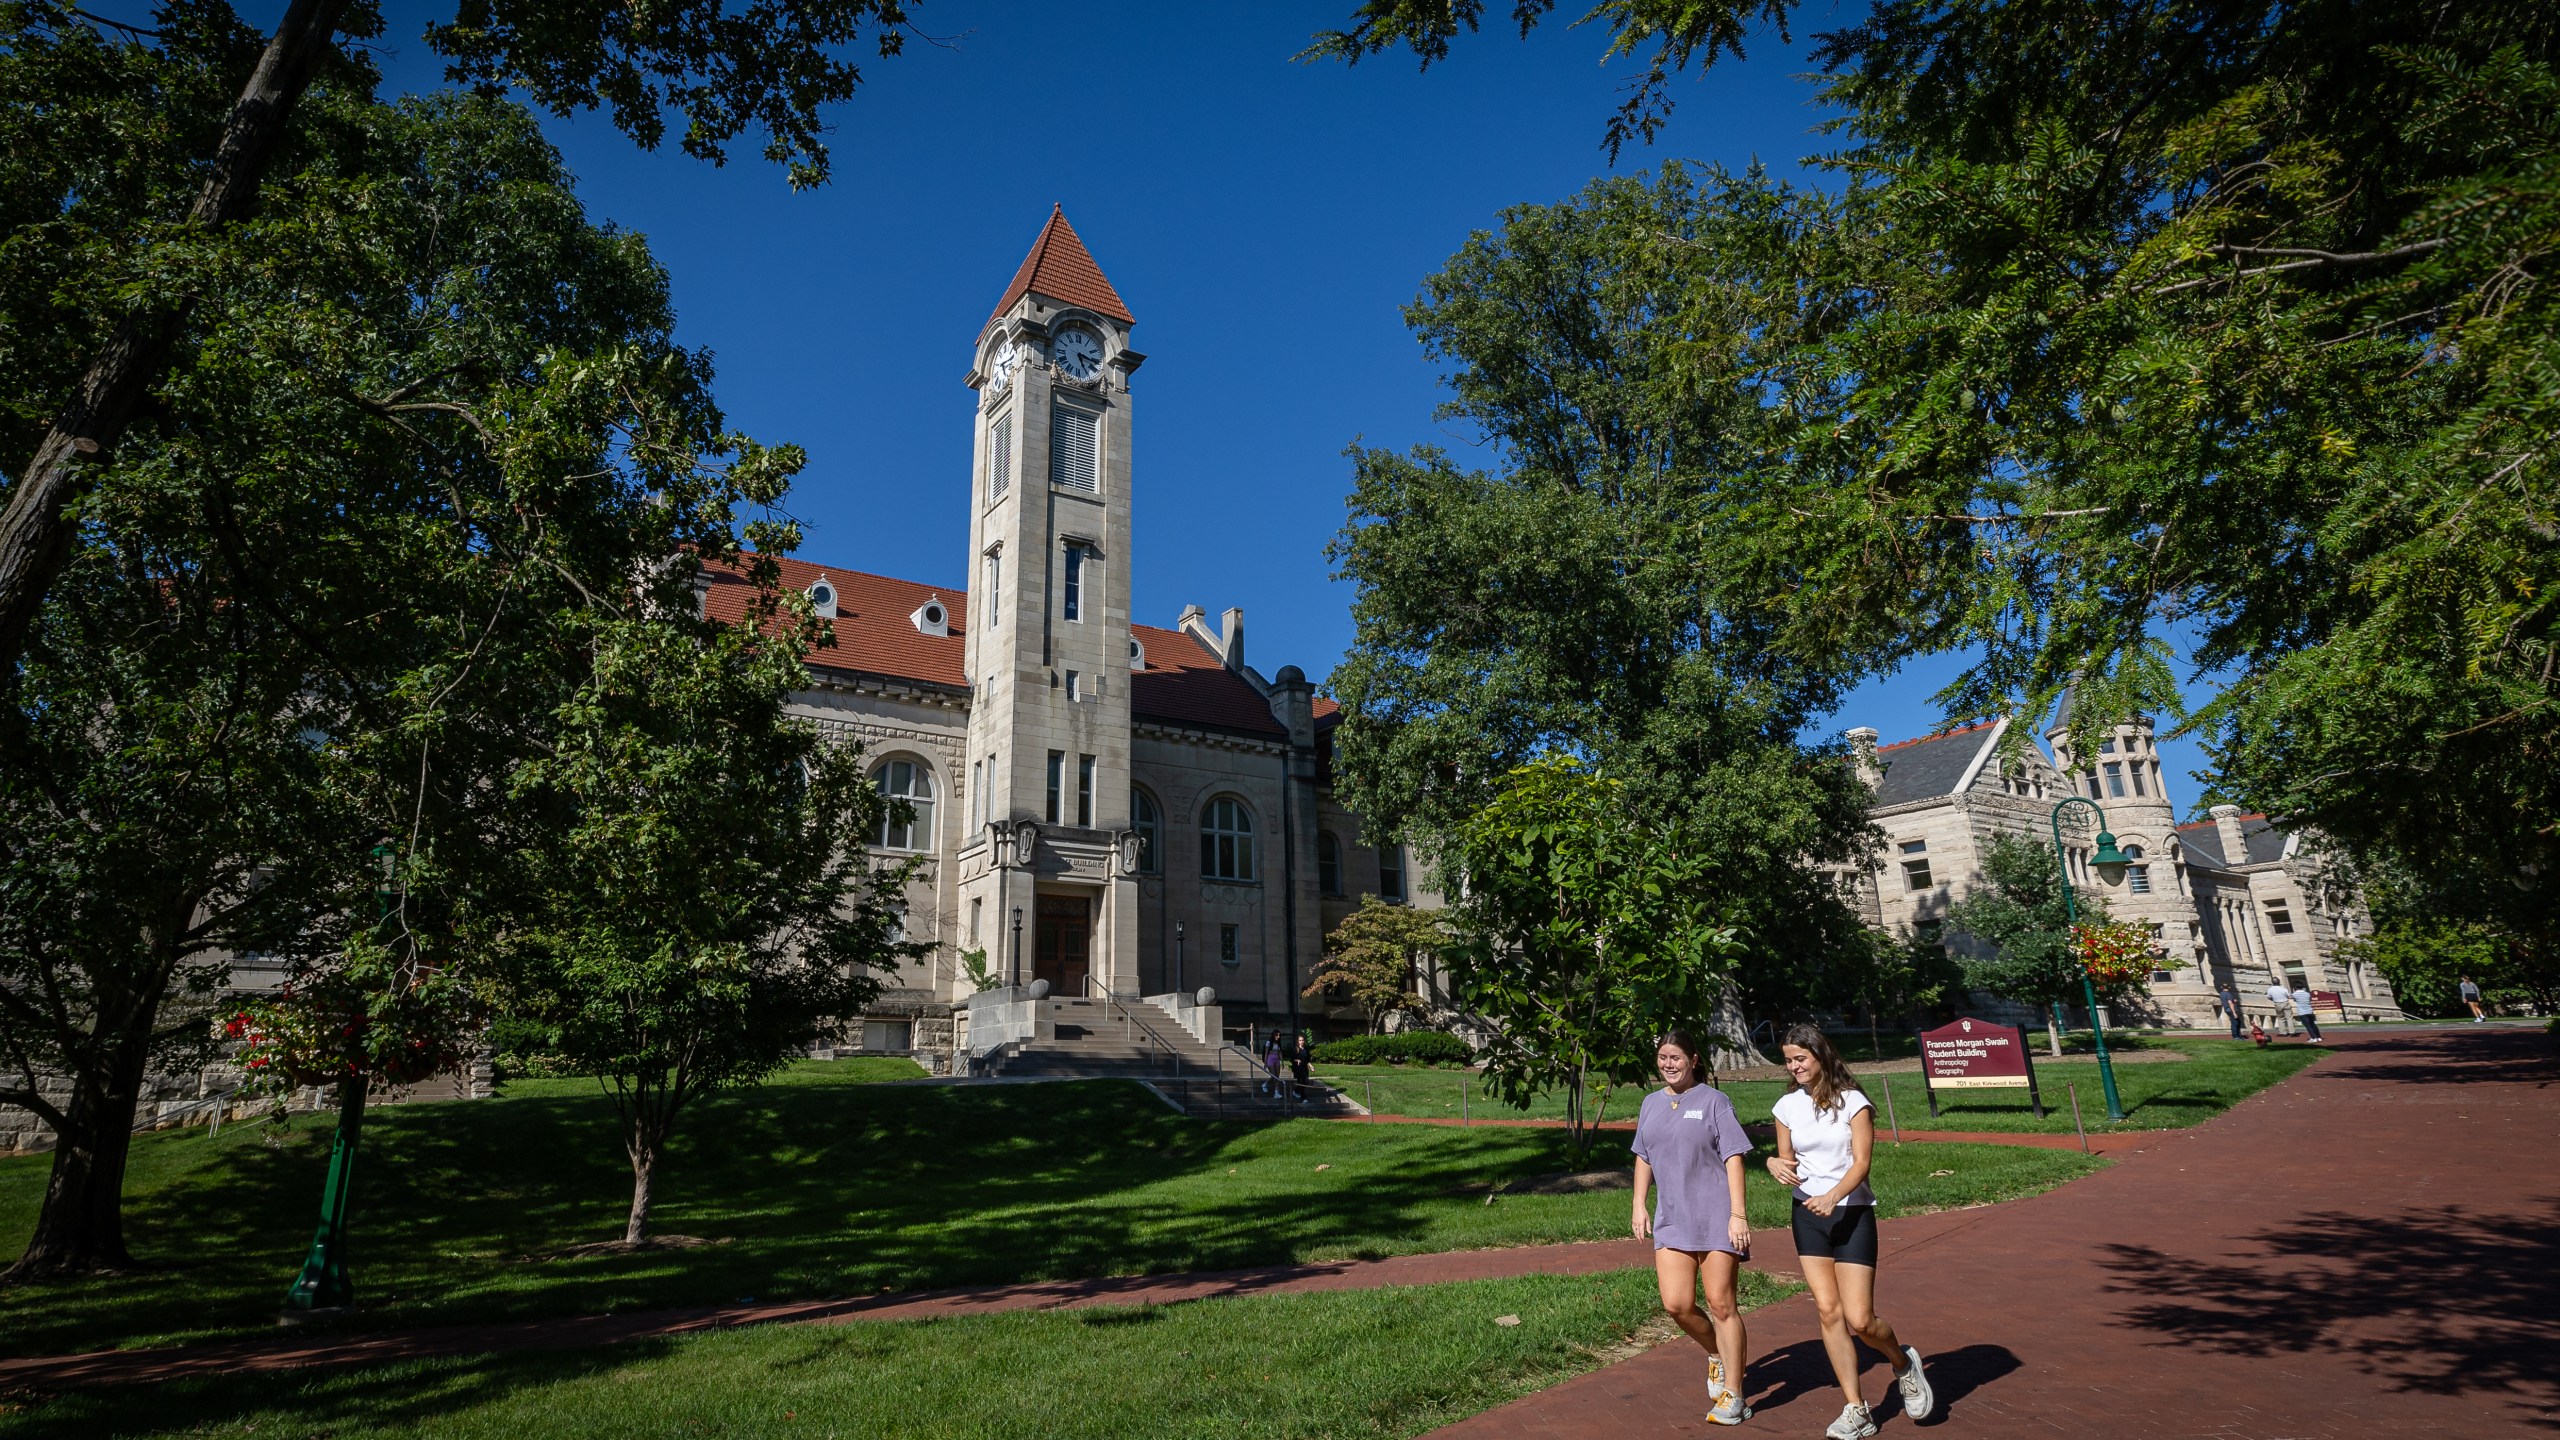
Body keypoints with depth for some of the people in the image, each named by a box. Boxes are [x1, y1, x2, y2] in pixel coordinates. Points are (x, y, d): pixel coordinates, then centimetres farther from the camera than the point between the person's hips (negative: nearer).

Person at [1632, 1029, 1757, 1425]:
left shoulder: (1713, 1100, -4)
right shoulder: (1651, 1104, 10)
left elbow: (1733, 1157, -8)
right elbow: (1643, 1157, 19)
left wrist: (1738, 1213, -14)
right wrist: (1639, 1206, 13)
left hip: (1716, 1216, -4)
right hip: (1671, 1218, 4)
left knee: (1720, 1304, -1)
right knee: (1676, 1304, -3)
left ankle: (1731, 1396, 13)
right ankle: (1718, 1354, 27)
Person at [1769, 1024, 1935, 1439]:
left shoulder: (1852, 1102, -9)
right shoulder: (1787, 1106, 3)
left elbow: (1862, 1162, -14)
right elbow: (1787, 1162, 8)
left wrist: (1833, 1196, -30)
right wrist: (1776, 1165, -16)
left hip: (1852, 1214, -4)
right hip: (1807, 1214, 4)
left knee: (1859, 1319, -6)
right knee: (1829, 1311, 0)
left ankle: (1904, 1363, 27)